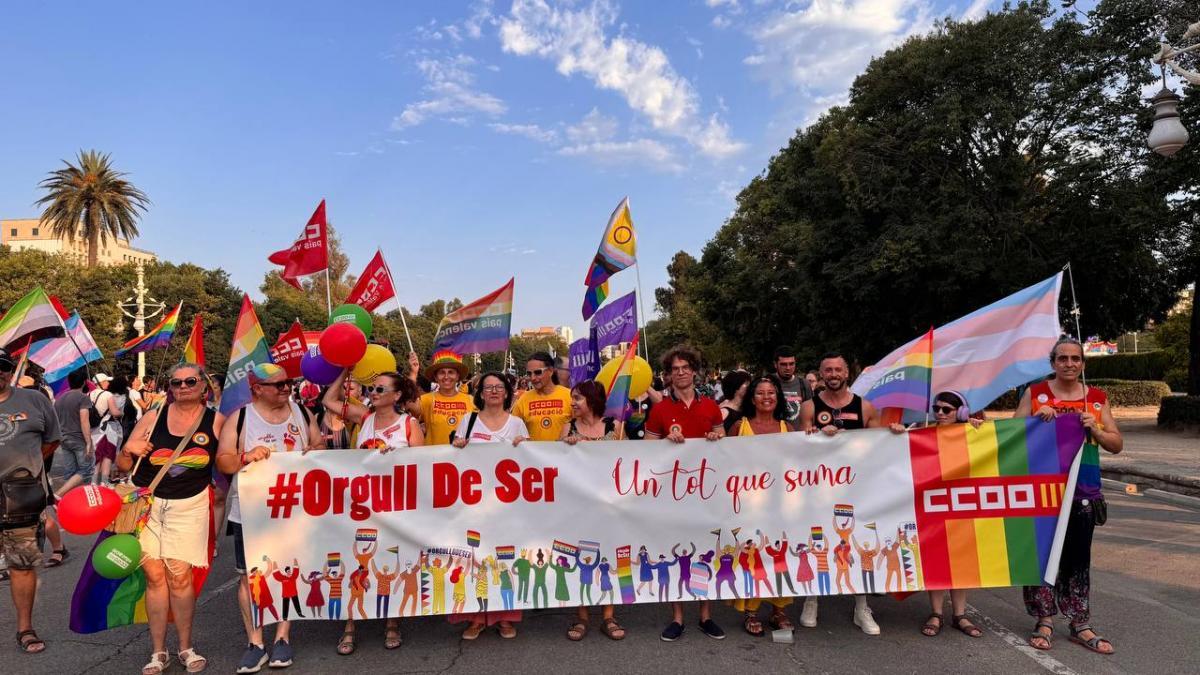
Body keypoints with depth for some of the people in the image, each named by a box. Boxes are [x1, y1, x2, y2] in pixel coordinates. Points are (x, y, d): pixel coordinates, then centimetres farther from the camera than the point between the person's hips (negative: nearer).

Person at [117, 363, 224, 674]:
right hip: (148, 503, 1)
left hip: (189, 505, -1)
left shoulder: (216, 421, 0)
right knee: (155, 576, 2)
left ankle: (186, 648, 14)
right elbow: (123, 466, 7)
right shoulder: (154, 417, 2)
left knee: (179, 576, -4)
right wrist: (128, 451, -13)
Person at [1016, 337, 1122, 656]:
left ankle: (1080, 624, 16)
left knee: (1078, 556, 6)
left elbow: (1117, 445, 7)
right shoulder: (1035, 393, 1)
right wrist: (1036, 419, -16)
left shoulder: (1097, 398, 7)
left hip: (1083, 488, 2)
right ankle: (1044, 621, 12)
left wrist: (1095, 430, -12)